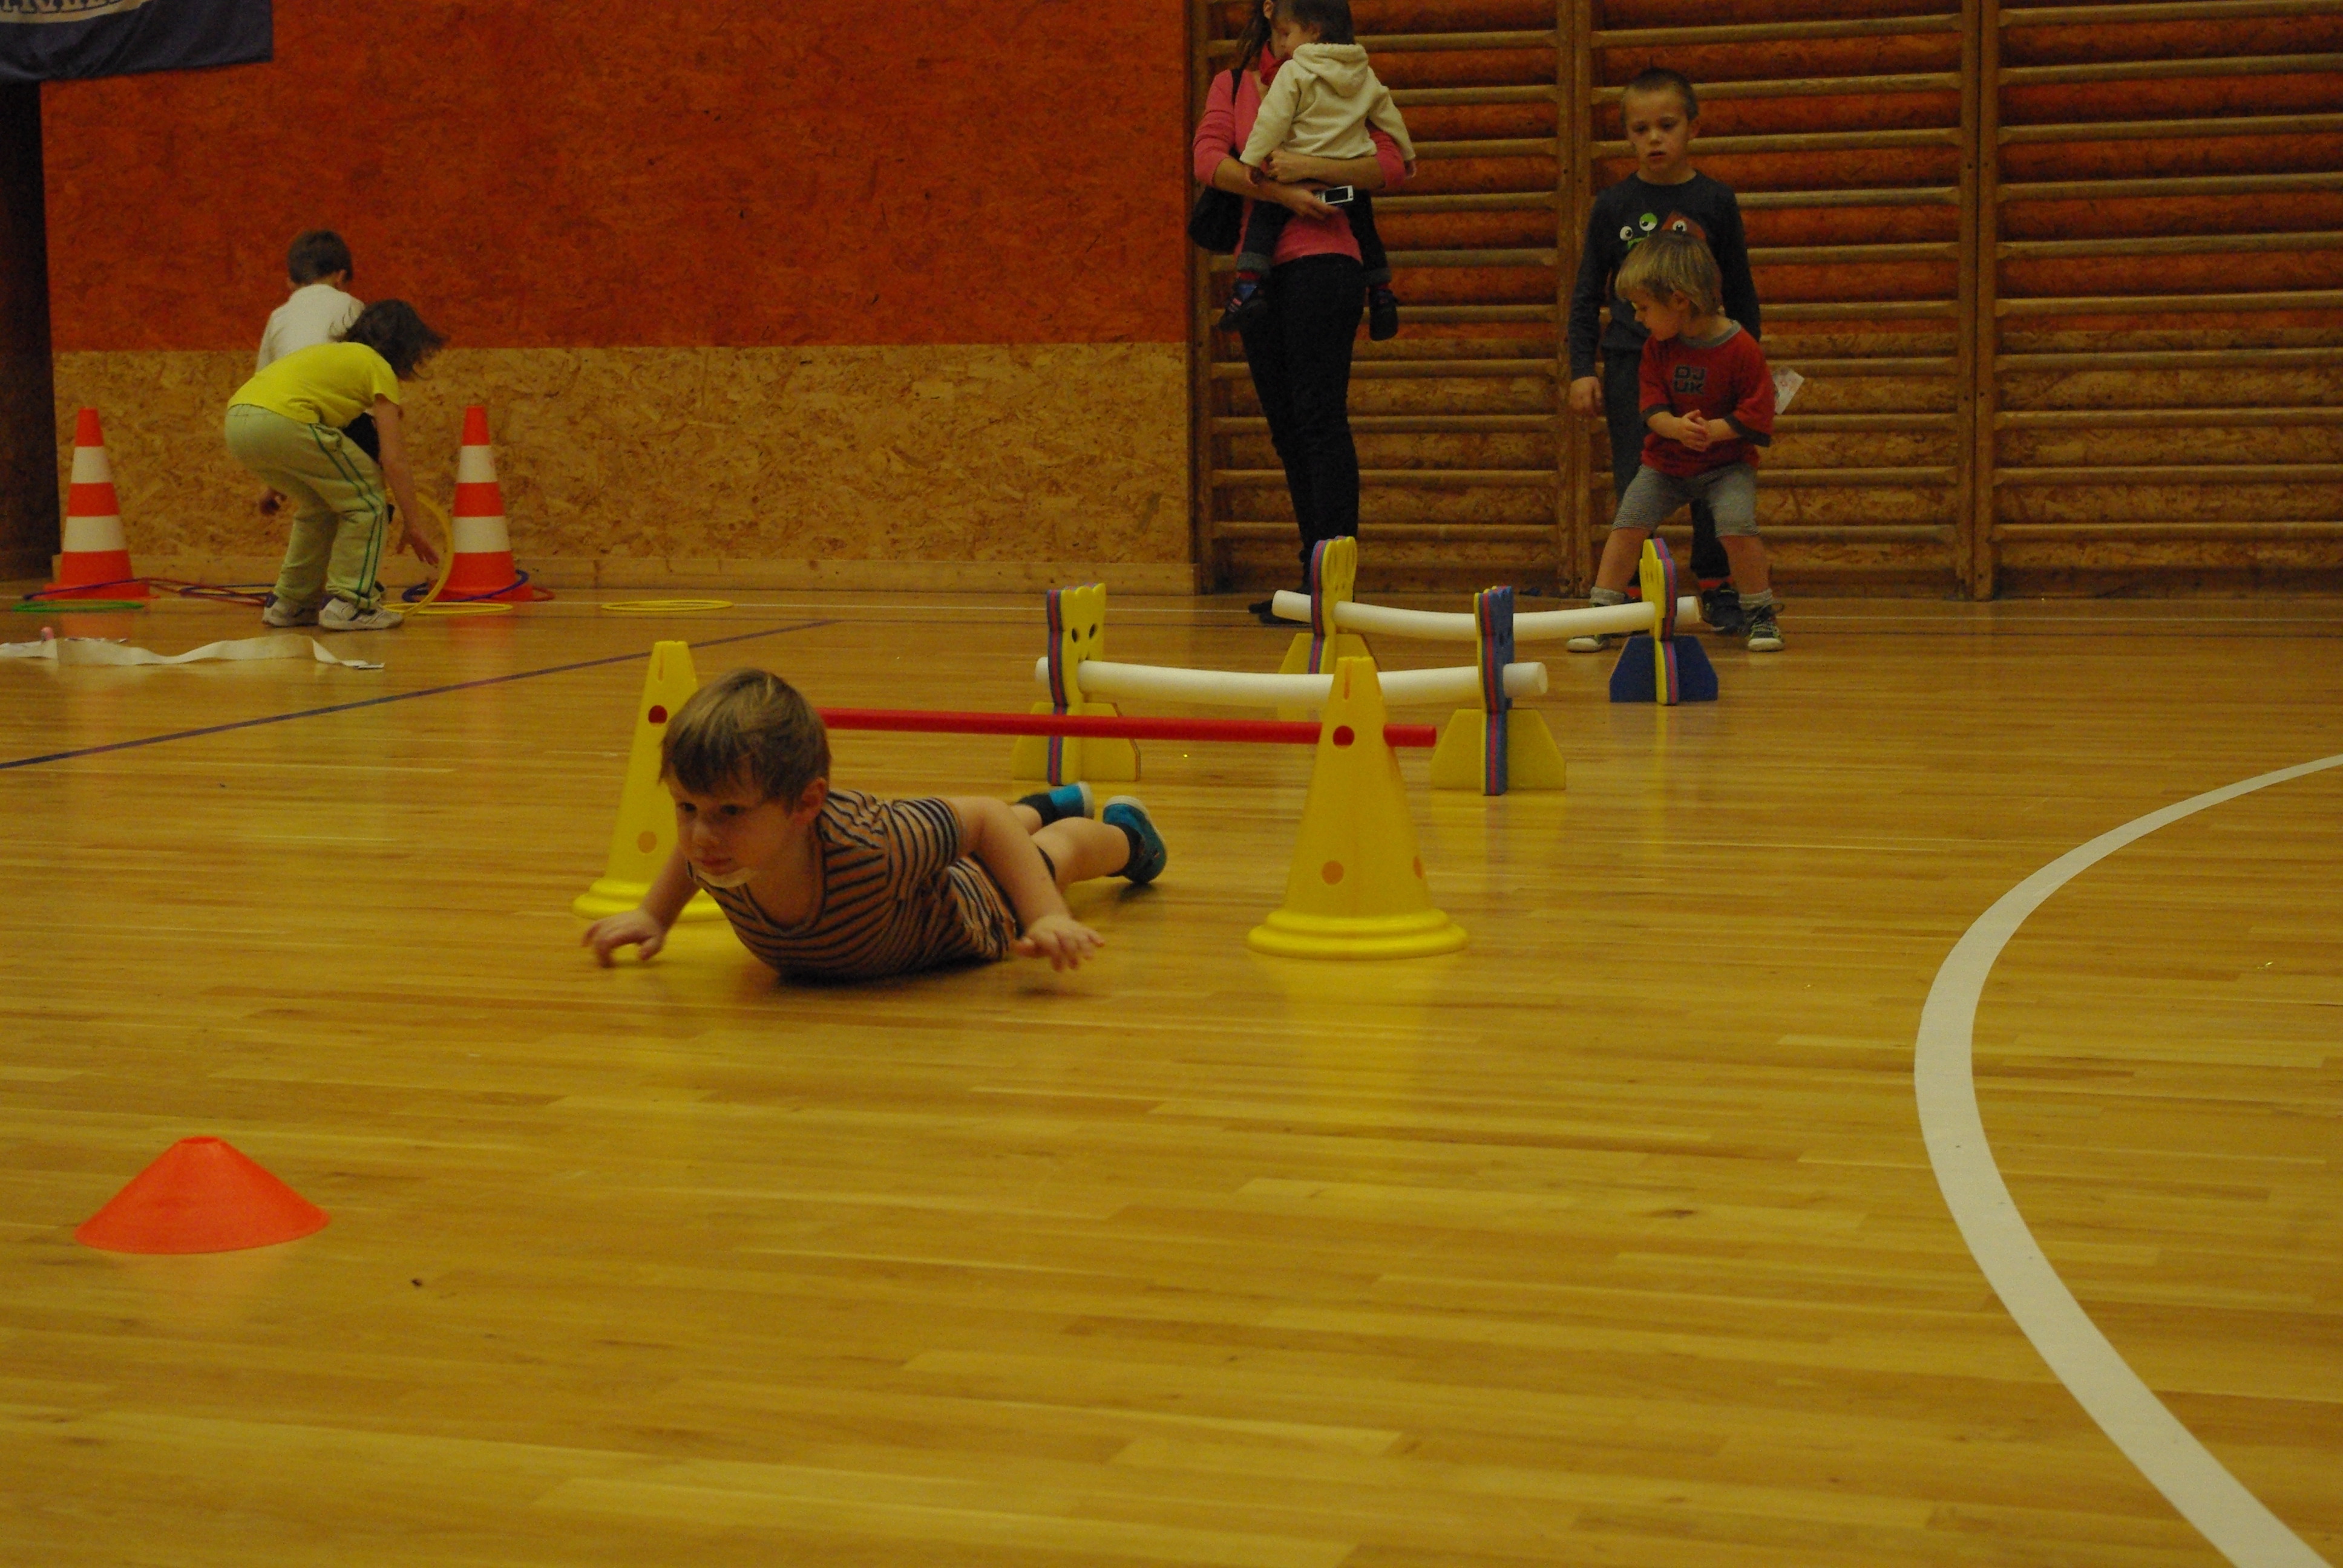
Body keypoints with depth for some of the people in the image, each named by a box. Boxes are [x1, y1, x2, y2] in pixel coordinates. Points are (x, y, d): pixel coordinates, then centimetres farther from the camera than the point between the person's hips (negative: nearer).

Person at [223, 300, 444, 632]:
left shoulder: (338, 355, 32)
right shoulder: (379, 368, 9)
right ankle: (348, 604, 3)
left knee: (321, 504, 25)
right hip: (282, 420, -8)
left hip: (237, 420, 9)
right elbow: (394, 462, 5)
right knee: (365, 500, 6)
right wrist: (411, 527, 12)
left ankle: (290, 603, 27)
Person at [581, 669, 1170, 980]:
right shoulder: (714, 854, -38)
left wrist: (1047, 918, -45)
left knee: (1039, 861, 31)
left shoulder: (869, 847, -53)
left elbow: (984, 818, -39)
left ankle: (1123, 831, 65)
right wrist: (653, 917, -15)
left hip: (965, 911, -4)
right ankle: (1053, 806, 70)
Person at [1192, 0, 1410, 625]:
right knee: (1287, 430, 8)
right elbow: (1208, 158, -4)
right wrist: (1280, 192, -14)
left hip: (1321, 263, -5)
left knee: (1321, 421, -12)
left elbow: (1393, 163, -6)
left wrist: (1314, 167, -17)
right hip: (1258, 270, 5)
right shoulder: (1232, 85, 14)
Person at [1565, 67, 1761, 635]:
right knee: (1634, 486, 1)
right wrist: (1581, 369, -1)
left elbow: (1741, 291, 7)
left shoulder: (1715, 201, 1)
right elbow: (1587, 294, 6)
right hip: (1630, 360, 0)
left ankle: (1719, 589, 15)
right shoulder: (1613, 206, 3)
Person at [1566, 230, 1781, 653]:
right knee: (1628, 522, -12)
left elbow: (1756, 416, -15)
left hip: (1727, 462, -4)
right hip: (1664, 460, 4)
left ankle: (1760, 613, -5)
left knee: (1737, 526, -25)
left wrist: (1710, 430, -26)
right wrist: (1675, 427, -24)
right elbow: (1652, 406, -3)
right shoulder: (1658, 346, -2)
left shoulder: (1742, 349, -17)